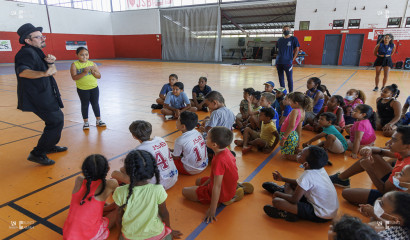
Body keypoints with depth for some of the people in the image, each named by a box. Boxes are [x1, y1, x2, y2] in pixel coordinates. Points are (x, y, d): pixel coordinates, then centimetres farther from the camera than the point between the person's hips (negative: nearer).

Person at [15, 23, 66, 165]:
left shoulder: (36, 52, 14)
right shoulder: (27, 53, -17)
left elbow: (53, 72, 18)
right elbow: (22, 72, -35)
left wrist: (50, 62, -3)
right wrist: (44, 73, -50)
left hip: (44, 95, 10)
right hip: (36, 97, -10)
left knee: (57, 119, 21)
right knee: (56, 121, -11)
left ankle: (50, 146, 37)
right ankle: (37, 154, -3)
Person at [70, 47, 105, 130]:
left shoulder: (92, 64, 1)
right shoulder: (75, 65, -6)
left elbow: (99, 76, 0)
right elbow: (74, 77, -16)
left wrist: (93, 71, -18)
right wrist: (84, 72, -26)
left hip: (94, 87, 2)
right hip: (82, 89, -2)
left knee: (95, 104, 11)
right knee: (85, 105, 8)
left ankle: (98, 120, 24)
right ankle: (86, 122, 20)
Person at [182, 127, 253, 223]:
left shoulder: (219, 160, -35)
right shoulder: (225, 150, -8)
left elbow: (217, 187, -32)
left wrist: (212, 210, -26)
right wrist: (207, 182, 7)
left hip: (222, 194, -8)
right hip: (229, 184, 8)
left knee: (185, 191, -2)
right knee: (198, 181, 30)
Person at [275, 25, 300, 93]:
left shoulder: (294, 39, 2)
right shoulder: (280, 40, 14)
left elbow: (297, 50, 1)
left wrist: (292, 59, -5)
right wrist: (277, 60, 11)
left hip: (288, 62, -5)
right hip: (279, 62, 5)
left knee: (289, 78, -3)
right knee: (280, 78, 9)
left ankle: (291, 92, 4)